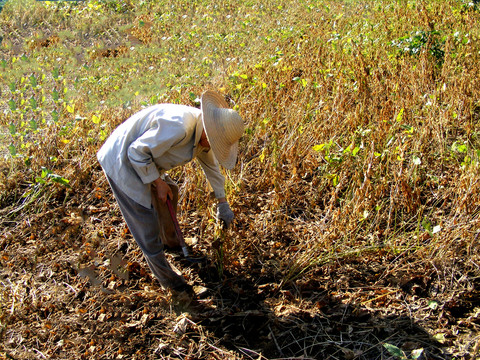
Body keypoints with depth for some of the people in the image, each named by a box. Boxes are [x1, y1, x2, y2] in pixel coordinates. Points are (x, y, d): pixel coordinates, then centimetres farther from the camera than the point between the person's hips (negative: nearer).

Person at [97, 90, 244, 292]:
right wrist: (158, 182, -16)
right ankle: (166, 277, 17)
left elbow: (211, 165, 15)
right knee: (146, 221, 0)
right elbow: (137, 152, -27)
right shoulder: (178, 128, -34)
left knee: (169, 194, 26)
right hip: (122, 163, -9)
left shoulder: (203, 132, -3)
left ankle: (170, 240, 52)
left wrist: (222, 202, 24)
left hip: (142, 160, 9)